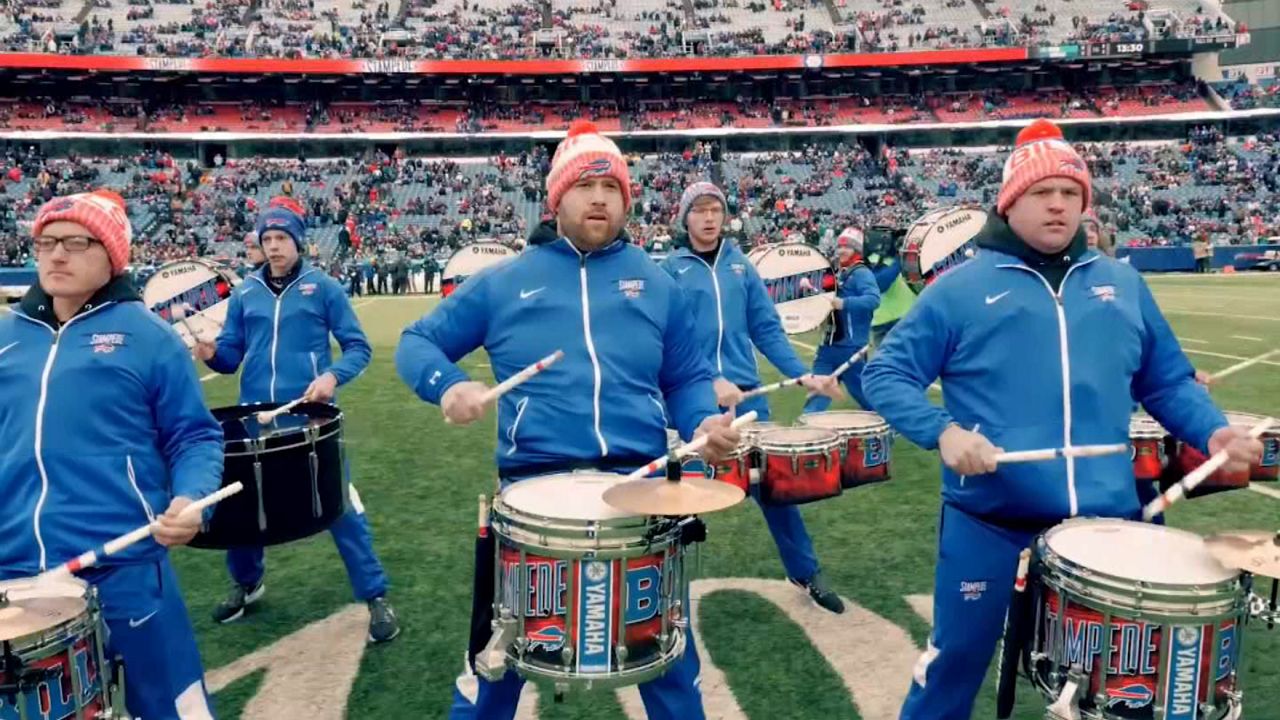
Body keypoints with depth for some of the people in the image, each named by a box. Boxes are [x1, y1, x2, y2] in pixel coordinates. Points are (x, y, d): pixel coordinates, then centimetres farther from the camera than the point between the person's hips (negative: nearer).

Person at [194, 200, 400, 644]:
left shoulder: (323, 288, -1)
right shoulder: (245, 294, 9)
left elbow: (358, 347, -3)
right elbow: (232, 356, 10)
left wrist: (333, 376, -20)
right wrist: (211, 353, -13)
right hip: (254, 417, 4)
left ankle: (375, 597, 6)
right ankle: (247, 582, 39)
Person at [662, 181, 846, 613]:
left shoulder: (741, 266, 10)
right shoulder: (670, 270, 0)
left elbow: (767, 330, 9)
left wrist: (802, 375, -2)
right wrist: (710, 383, -22)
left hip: (746, 392, 3)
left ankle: (806, 573, 25)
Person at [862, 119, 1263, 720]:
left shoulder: (1122, 285, 11)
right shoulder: (962, 288, -2)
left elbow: (1166, 380, 18)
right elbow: (886, 373, -3)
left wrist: (1212, 431, -1)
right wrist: (942, 431, -19)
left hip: (1106, 518, 4)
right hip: (989, 518, -3)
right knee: (955, 664, 10)